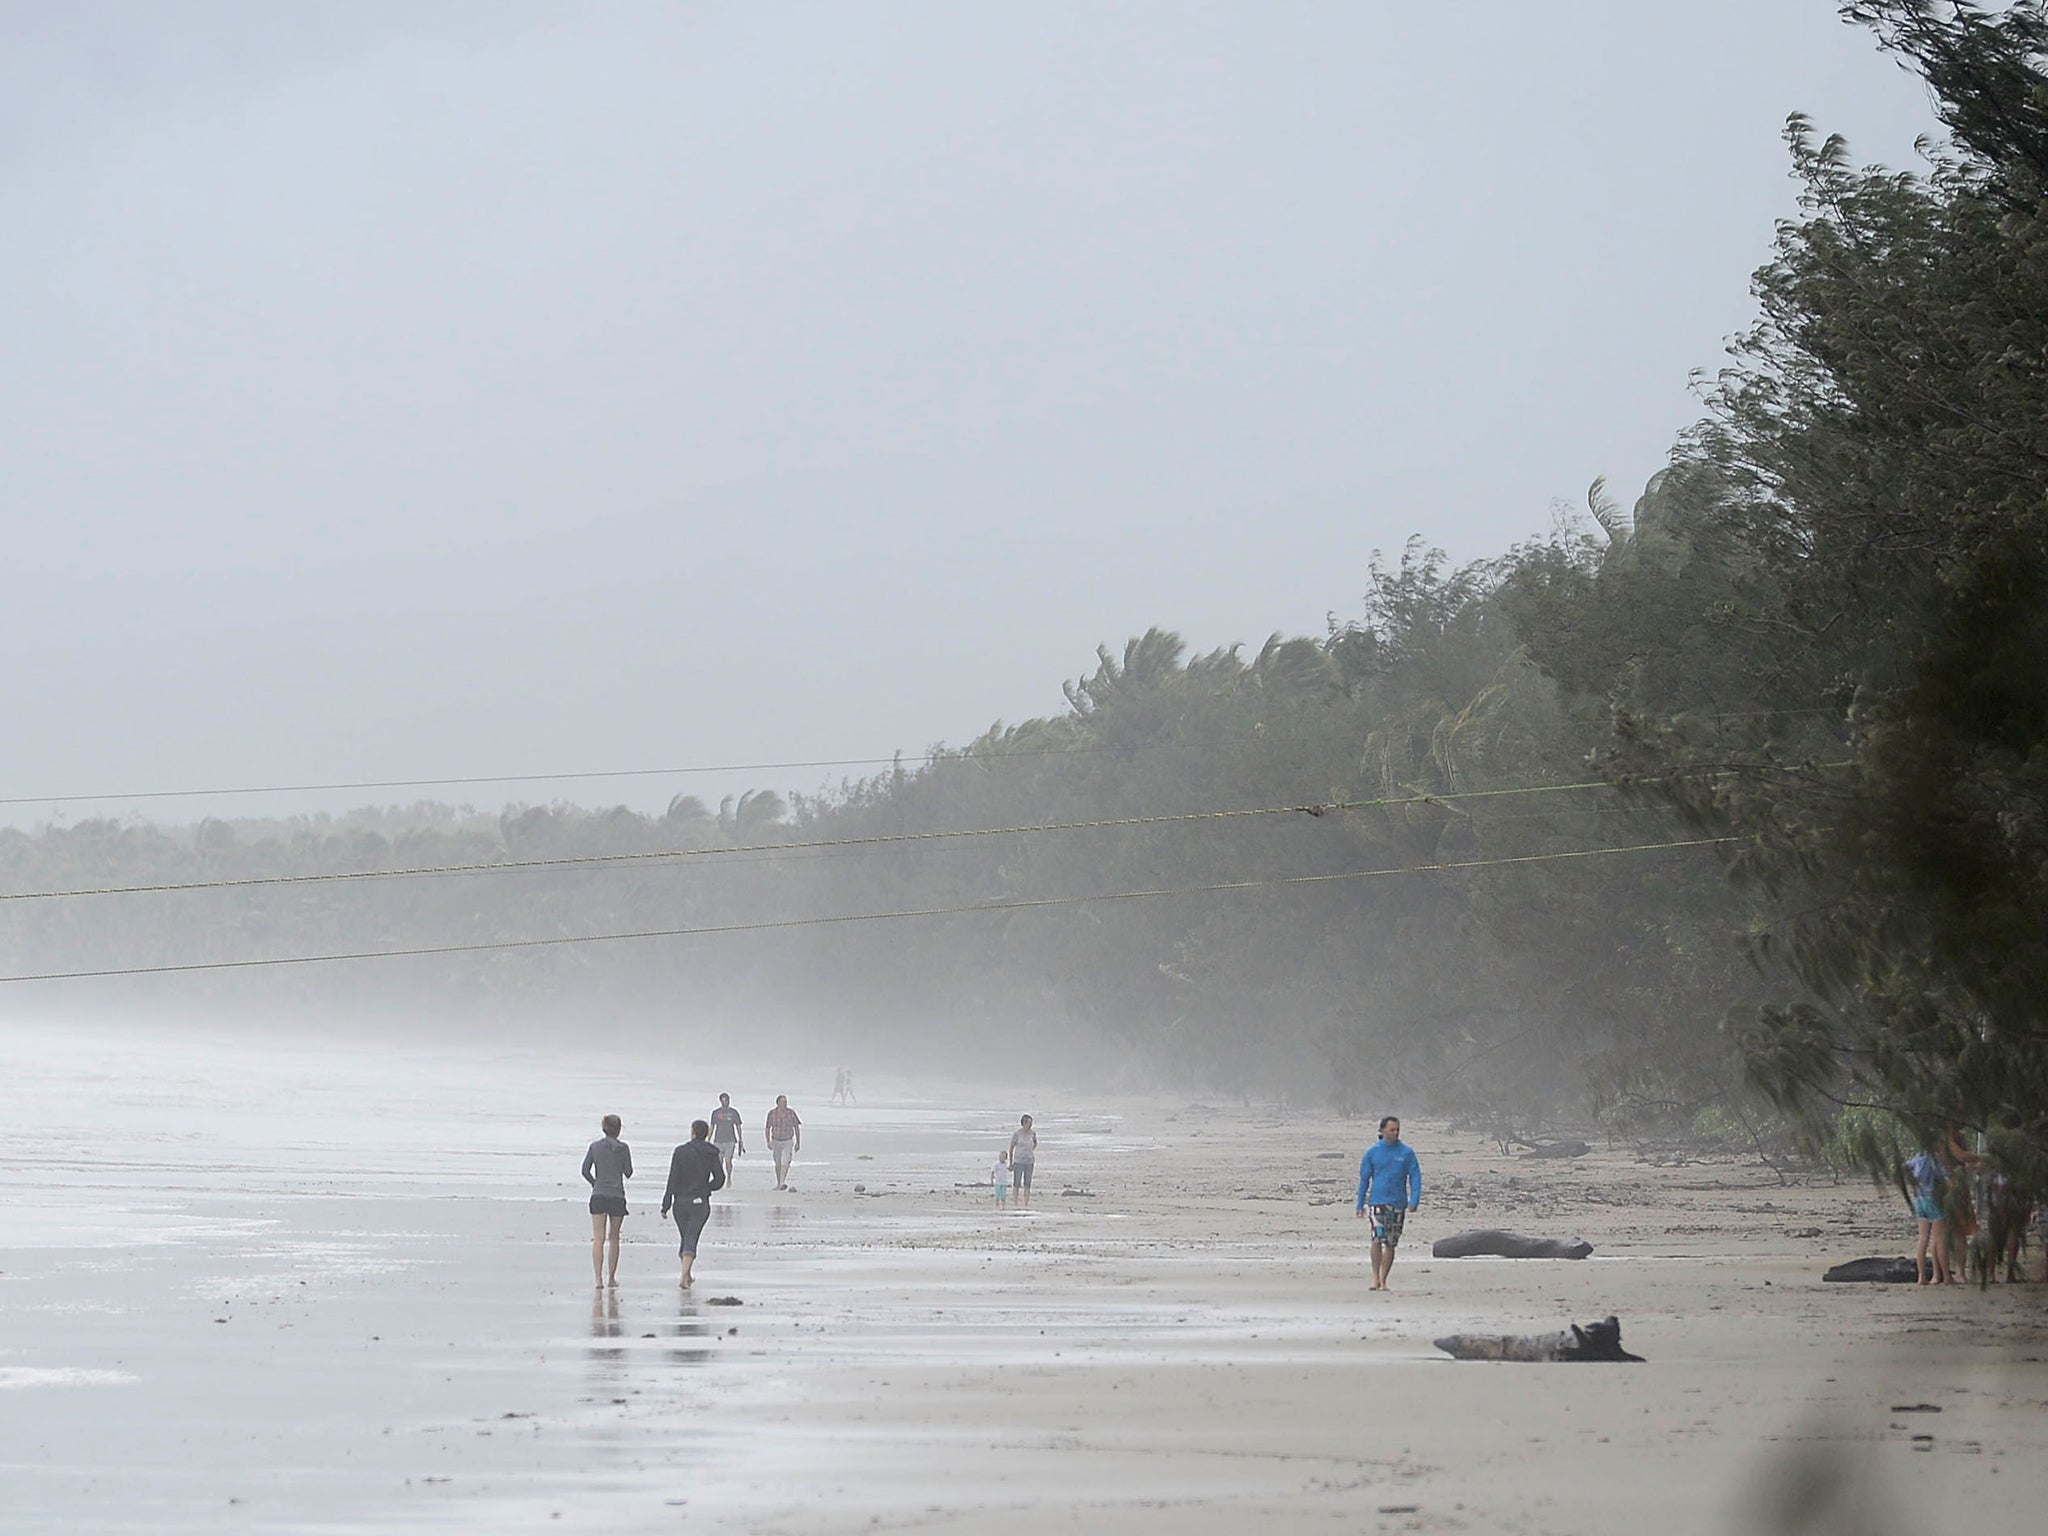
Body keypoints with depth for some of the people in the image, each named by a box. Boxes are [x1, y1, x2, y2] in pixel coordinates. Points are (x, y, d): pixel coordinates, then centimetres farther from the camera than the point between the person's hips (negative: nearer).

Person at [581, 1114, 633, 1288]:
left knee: (598, 1239, -4)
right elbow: (628, 1173, -1)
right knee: (614, 1238, 13)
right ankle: (612, 1278, 18)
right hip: (617, 1196, 0)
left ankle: (598, 1278, -15)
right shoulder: (623, 1148, -3)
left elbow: (585, 1170, 0)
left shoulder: (595, 1146, 1)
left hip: (598, 1196, 0)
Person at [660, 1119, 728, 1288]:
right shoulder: (711, 1154, -1)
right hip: (700, 1203, 0)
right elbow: (720, 1179, -3)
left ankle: (687, 1276, 29)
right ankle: (684, 1277, -21)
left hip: (681, 1202, 0)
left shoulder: (681, 1152, -6)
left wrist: (665, 1205, -6)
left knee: (685, 1238, 18)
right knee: (691, 1240, -4)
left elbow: (673, 1180, -8)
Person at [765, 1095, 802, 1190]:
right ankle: (778, 1184, 26)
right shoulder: (772, 1113, -5)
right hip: (776, 1142, 2)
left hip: (788, 1142, -2)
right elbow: (768, 1128, 5)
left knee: (785, 1162, -19)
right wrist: (768, 1142, -3)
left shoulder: (791, 1113, -6)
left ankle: (783, 1183, -28)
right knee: (778, 1164, 11)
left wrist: (798, 1142, 2)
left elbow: (797, 1128, 3)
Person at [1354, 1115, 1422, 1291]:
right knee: (1378, 1238, -18)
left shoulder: (1407, 1152, 5)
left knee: (1391, 1244, 4)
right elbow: (1364, 1179, 8)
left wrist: (1414, 1201, -10)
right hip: (1378, 1202, -1)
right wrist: (1360, 1205, 6)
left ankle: (1383, 1280, 13)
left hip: (1398, 1204, 1)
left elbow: (1415, 1176, 3)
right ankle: (1375, 1276, -6)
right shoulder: (1372, 1152, 4)